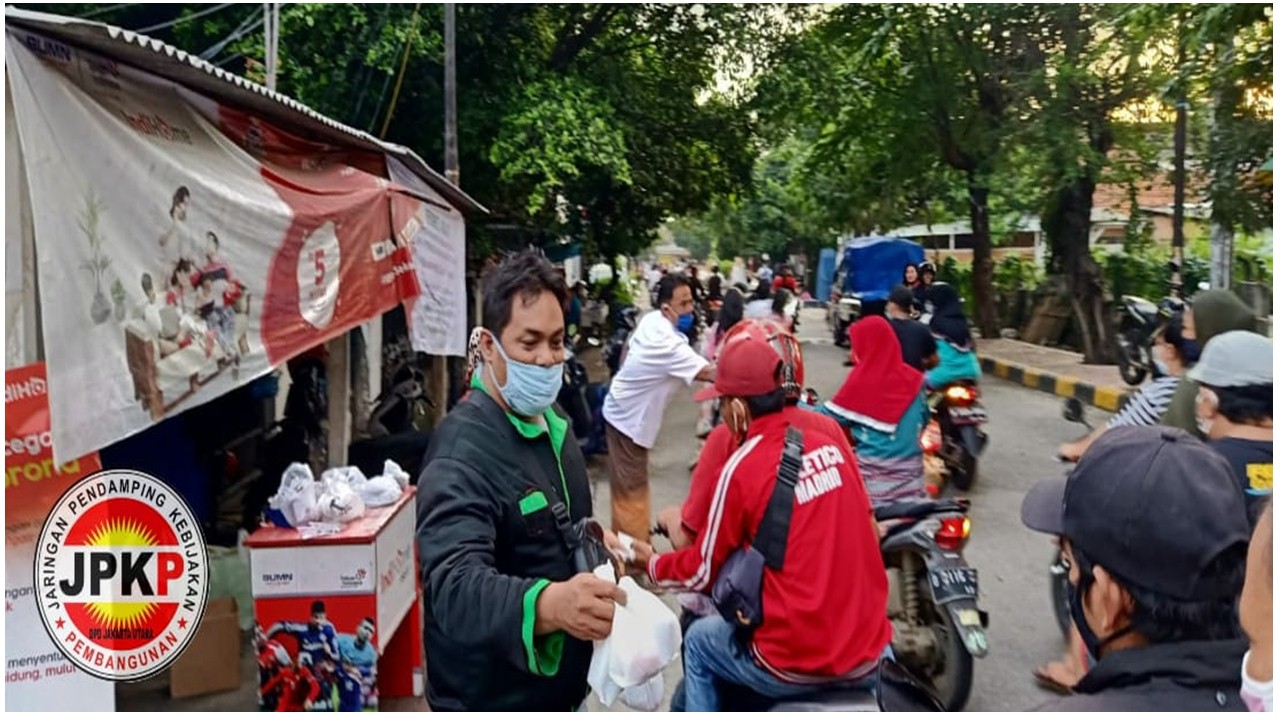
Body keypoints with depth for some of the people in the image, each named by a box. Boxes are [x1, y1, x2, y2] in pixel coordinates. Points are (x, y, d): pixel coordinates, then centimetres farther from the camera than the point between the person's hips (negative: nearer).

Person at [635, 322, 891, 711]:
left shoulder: (740, 468, -13)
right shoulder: (832, 444, 1)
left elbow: (703, 573, -1)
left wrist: (653, 563, 20)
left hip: (795, 665, -5)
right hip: (870, 653, 5)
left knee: (697, 641, 21)